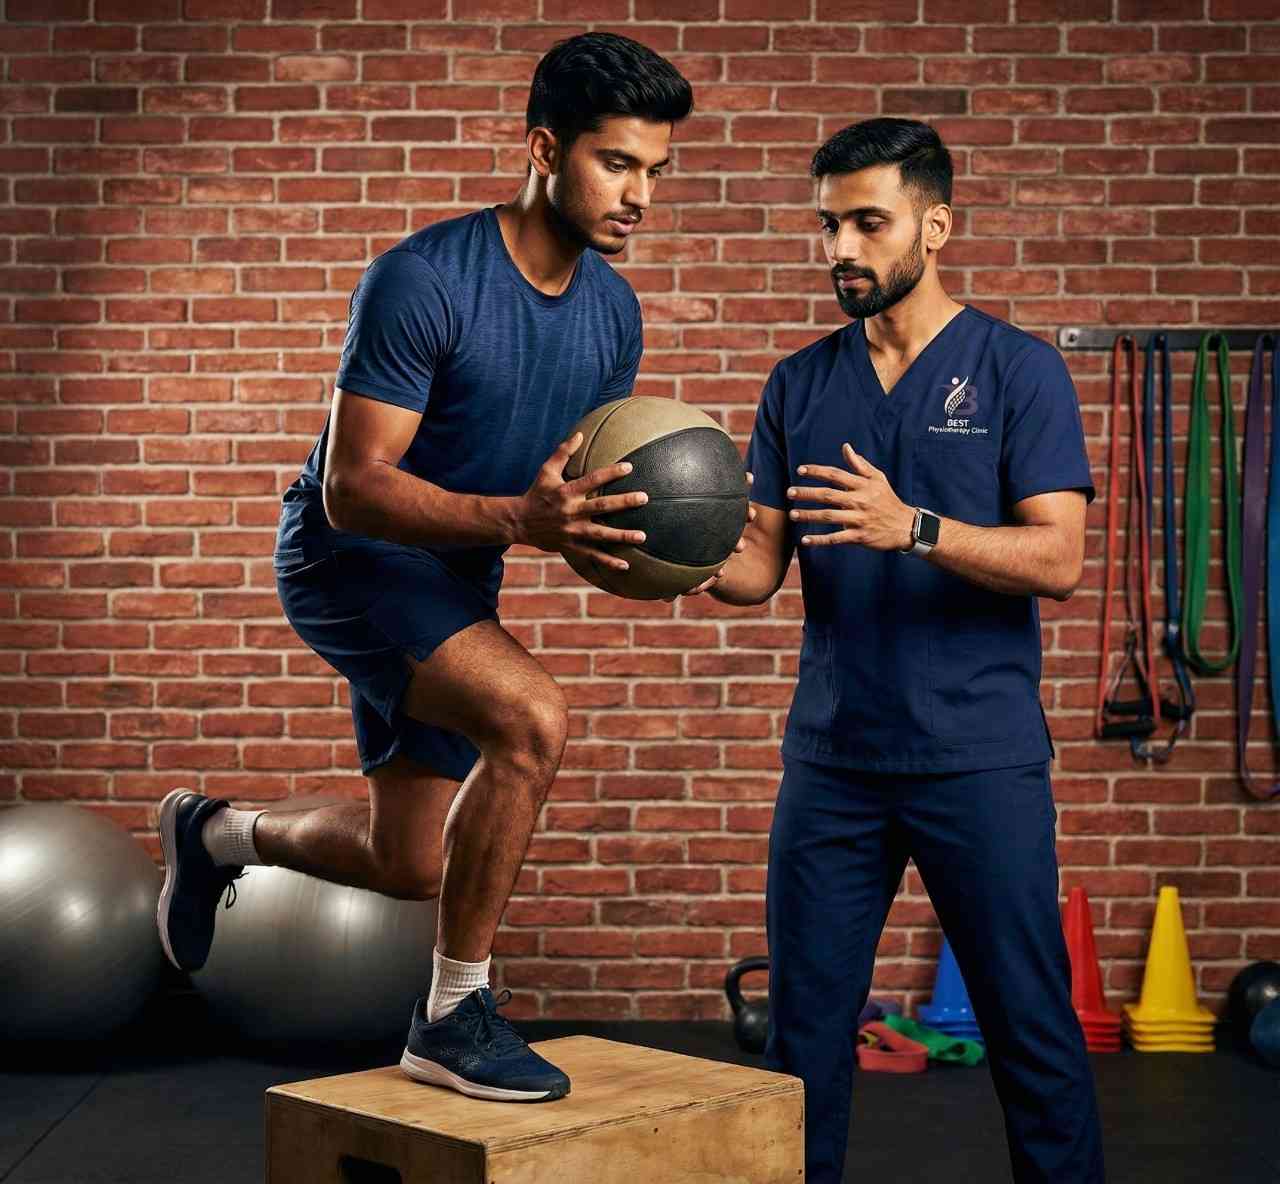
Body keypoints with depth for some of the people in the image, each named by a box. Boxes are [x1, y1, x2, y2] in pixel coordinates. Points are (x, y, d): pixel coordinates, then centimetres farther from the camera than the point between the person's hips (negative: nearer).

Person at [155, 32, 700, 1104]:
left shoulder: (613, 310, -2)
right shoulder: (423, 281, -25)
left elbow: (589, 491, 8)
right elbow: (354, 488, -28)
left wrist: (646, 531, -15)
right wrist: (520, 517, -41)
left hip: (459, 578, 8)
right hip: (350, 561, -8)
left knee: (409, 865, 16)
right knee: (533, 717, -32)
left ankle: (217, 833, 45)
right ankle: (455, 1015, -15)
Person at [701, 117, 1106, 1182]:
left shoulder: (1018, 370, -3)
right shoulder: (800, 385, 9)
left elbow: (1058, 559, -13)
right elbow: (762, 568, 4)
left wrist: (914, 529, -27)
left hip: (980, 762, -4)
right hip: (833, 759, 4)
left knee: (1032, 1029, 4)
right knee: (805, 1033, 10)